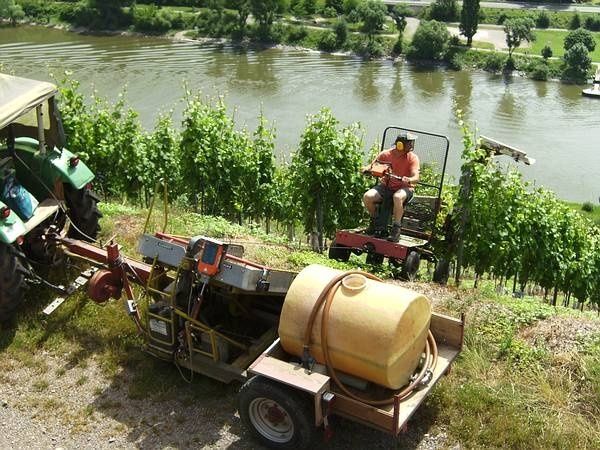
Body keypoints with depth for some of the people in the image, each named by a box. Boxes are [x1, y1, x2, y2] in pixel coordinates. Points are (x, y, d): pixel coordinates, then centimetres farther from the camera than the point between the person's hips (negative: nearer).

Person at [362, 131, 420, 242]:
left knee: (397, 197, -40)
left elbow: (416, 177, -19)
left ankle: (396, 229, -27)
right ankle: (374, 221, 6)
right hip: (386, 186, 3)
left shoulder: (412, 158, -9)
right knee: (367, 197, -23)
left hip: (404, 188, -3)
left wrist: (408, 180, -43)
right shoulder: (386, 154, -4)